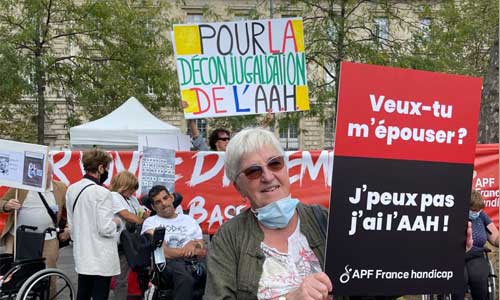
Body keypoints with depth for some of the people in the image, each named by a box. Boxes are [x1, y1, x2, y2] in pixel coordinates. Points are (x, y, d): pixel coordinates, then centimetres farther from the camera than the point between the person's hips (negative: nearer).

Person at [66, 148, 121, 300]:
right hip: (101, 257, -8)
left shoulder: (71, 189, 6)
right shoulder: (102, 193, -18)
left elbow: (71, 224, 14)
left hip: (82, 254, 8)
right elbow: (105, 229, -20)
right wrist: (117, 222, 0)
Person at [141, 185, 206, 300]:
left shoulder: (189, 220, 26)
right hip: (170, 263, -3)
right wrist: (194, 251, 2)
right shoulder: (150, 222, 13)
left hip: (196, 263, 3)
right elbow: (163, 252, -3)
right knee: (185, 278, -41)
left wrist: (195, 244, -6)